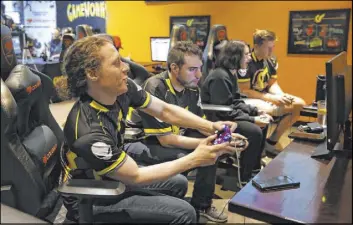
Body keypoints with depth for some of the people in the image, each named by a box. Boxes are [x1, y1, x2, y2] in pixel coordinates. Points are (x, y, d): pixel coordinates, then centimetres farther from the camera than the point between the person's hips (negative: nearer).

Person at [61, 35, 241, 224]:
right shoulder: (89, 132, -36)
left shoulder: (122, 89, -16)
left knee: (178, 183, 16)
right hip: (90, 200, -7)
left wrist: (211, 127, -16)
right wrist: (194, 159, -25)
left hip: (112, 176, 7)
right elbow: (136, 177, -25)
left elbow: (165, 110, -4)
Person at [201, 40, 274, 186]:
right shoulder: (220, 77, -23)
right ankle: (245, 179, -9)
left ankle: (255, 169, 23)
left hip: (226, 115, 11)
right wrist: (253, 119, -21)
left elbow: (236, 101, 13)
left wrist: (256, 111, 0)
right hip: (216, 120, -11)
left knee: (263, 124, 11)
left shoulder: (231, 74, 9)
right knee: (254, 132, -23)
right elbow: (225, 111, -25)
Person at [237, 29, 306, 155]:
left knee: (299, 104, -5)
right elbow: (244, 91, -20)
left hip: (266, 96, 8)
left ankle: (271, 142, 3)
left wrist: (282, 96, -13)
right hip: (247, 99, -8)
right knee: (268, 110, -37)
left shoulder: (271, 60, 4)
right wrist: (272, 98, -22)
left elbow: (273, 84, 11)